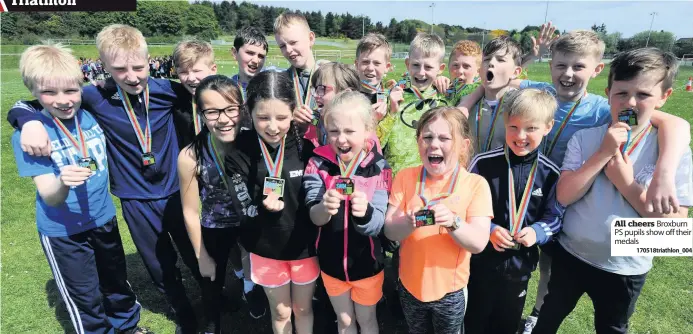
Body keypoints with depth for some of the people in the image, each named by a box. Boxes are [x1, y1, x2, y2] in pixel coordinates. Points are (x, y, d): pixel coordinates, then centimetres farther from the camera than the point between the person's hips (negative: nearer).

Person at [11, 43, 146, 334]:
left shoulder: (92, 115, -10)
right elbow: (49, 198, -25)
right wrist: (63, 183, -46)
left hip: (104, 219, 4)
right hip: (62, 231, -4)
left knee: (117, 282, 24)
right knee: (86, 299, 14)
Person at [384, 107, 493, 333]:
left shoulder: (476, 184, -14)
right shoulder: (405, 178, -9)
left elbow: (478, 243, -19)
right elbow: (389, 231, -13)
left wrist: (453, 222, -38)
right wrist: (410, 222, -34)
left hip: (450, 289, -1)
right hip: (410, 285, 2)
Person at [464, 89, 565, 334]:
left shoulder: (551, 173, -8)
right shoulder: (483, 163, -15)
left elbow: (555, 217, 0)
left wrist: (537, 232, -19)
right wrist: (487, 229, -21)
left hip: (521, 263, 2)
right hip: (481, 259, -2)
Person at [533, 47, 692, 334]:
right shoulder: (584, 138, -10)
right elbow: (563, 196, -18)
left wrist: (626, 183, -23)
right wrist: (603, 154, -25)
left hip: (625, 269, 0)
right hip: (570, 254, 0)